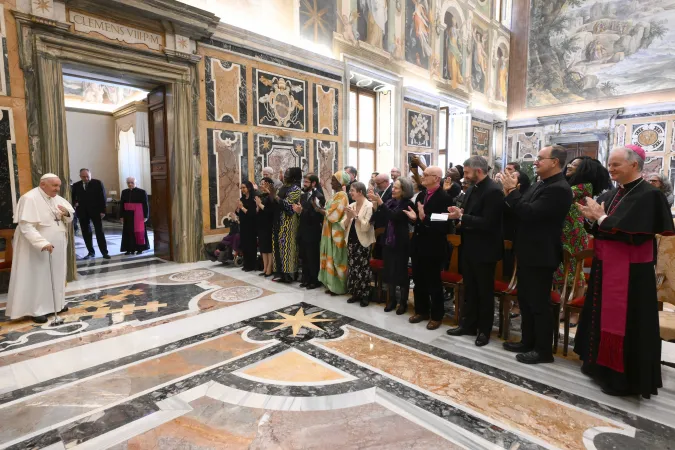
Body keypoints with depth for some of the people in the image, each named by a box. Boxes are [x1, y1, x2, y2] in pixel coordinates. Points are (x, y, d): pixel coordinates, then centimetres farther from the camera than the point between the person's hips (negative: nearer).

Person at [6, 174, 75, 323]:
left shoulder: (57, 198, 6)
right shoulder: (29, 199, -16)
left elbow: (71, 217, 14)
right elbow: (26, 226, -24)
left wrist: (67, 213, -10)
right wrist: (42, 243, -34)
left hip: (57, 247, 7)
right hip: (37, 248, -7)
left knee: (56, 276, 15)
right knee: (38, 278, -1)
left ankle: (55, 303, 27)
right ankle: (36, 310, 9)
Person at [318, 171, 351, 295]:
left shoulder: (341, 195, -15)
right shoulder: (336, 194, 14)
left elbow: (333, 214, -20)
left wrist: (319, 209, -10)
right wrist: (321, 209, -3)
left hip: (336, 232, -9)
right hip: (330, 231, 9)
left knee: (336, 259, -1)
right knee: (331, 258, 12)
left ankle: (338, 287, 9)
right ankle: (332, 285, 21)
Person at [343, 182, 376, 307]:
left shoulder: (369, 206, -9)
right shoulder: (351, 205, 9)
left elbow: (366, 227, -16)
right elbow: (344, 225, 6)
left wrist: (356, 215, -18)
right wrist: (348, 217, -11)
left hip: (363, 242, -6)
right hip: (351, 241, 6)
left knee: (363, 269, 0)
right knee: (353, 268, 10)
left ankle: (364, 295, 11)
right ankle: (355, 293, 22)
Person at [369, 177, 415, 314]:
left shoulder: (408, 204, -10)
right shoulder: (390, 202, 5)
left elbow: (393, 216, -24)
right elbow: (380, 220, 3)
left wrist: (380, 202, -25)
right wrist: (375, 205, -9)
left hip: (400, 243, -5)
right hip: (388, 242, 5)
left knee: (401, 272, 2)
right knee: (388, 271, 11)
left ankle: (403, 302, 18)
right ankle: (391, 300, 26)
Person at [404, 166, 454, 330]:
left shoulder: (445, 197, -15)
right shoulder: (421, 195, 10)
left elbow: (444, 224, -22)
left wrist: (424, 218, -29)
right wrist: (414, 217, -4)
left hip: (434, 247, -7)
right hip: (418, 244, 7)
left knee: (434, 282, 6)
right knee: (418, 280, 16)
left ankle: (436, 316, 23)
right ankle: (421, 311, 32)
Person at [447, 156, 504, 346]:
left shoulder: (493, 191, -19)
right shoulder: (473, 188, 9)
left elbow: (487, 223, -25)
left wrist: (461, 216, -22)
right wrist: (459, 213, -5)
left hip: (484, 250, -8)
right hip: (469, 247, 9)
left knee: (484, 292, 7)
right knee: (469, 290, 17)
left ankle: (484, 330, 22)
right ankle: (468, 324, 31)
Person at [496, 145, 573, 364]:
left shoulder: (559, 189, -18)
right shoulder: (540, 184, 11)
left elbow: (529, 213, -27)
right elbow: (521, 210, 10)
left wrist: (512, 190, -18)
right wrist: (511, 191, -3)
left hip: (541, 255, -9)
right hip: (528, 253, 9)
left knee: (539, 303, 2)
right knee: (526, 300, 17)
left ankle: (543, 350, 17)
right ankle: (528, 341, 31)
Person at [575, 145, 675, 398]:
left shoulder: (649, 195, -13)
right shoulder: (611, 195, 10)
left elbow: (635, 234, -23)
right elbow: (602, 230, 12)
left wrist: (602, 218, -15)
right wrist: (593, 218, -9)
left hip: (630, 273, -8)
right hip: (605, 267, 8)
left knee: (625, 324, 2)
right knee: (604, 317, 16)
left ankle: (624, 378, 17)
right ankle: (602, 366, 32)